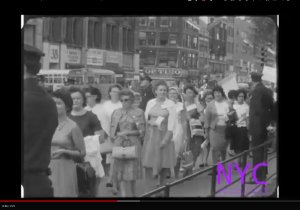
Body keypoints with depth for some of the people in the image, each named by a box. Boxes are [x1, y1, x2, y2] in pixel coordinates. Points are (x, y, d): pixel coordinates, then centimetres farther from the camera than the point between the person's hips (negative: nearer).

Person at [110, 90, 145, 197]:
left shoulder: (139, 112, 3)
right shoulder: (116, 112, 11)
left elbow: (141, 132, -1)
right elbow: (112, 131, 11)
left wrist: (128, 133, -10)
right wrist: (119, 135, -6)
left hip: (133, 145, -2)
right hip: (119, 145, 2)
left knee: (132, 171, 1)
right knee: (121, 172, -2)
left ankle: (132, 194, 16)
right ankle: (123, 194, 0)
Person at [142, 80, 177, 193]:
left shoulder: (170, 104, 0)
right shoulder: (150, 103, 9)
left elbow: (171, 123, -6)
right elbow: (145, 118, 12)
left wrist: (166, 139, -13)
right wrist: (155, 122, -8)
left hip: (164, 135, -2)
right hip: (150, 135, 2)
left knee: (163, 163, 3)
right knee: (149, 164, -4)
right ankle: (148, 191, -1)